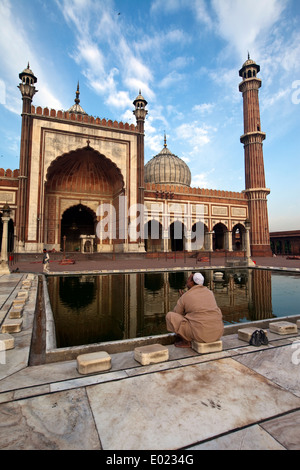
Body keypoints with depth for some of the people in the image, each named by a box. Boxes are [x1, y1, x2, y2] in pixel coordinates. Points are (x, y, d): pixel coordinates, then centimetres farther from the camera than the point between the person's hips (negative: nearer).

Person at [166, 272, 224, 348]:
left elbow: (176, 314, 13)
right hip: (218, 333, 6)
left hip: (200, 335, -6)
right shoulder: (210, 292, 13)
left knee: (169, 315, 4)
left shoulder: (184, 297, -1)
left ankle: (186, 341, 8)